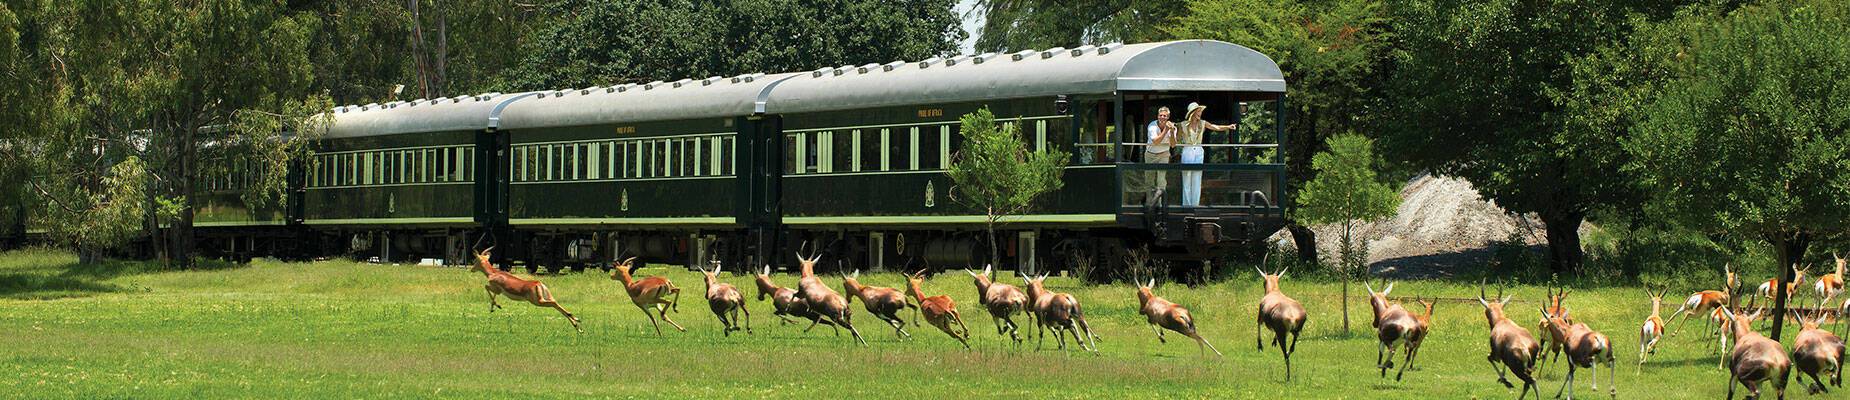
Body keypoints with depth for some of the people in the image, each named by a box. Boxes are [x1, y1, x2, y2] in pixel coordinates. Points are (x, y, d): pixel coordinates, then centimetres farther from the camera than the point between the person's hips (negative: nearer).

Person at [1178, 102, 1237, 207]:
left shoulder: (1202, 124, 7)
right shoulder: (1183, 125, 0)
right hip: (1187, 152, -2)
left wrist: (1228, 127, -17)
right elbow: (1178, 139, 9)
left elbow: (1217, 127, -3)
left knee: (1197, 181, 1)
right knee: (1187, 181, -2)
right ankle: (1186, 205, 2)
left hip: (1198, 152, 2)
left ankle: (1195, 205, 5)